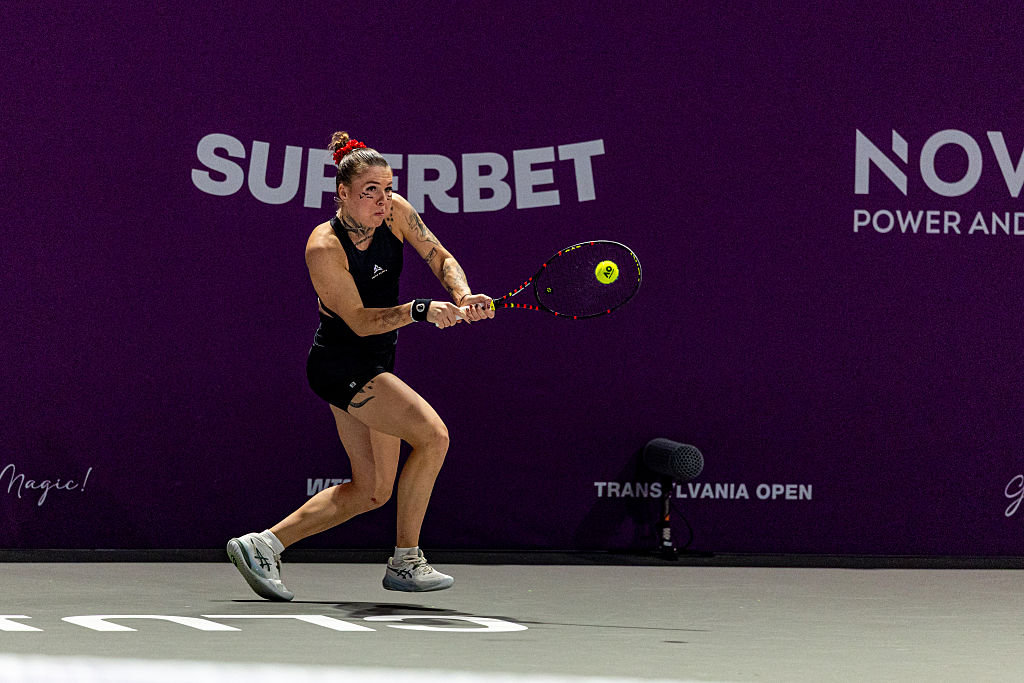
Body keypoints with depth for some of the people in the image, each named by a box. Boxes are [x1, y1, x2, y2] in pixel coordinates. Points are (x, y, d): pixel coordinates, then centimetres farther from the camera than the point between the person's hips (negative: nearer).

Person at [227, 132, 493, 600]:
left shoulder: (395, 212, -4)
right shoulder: (325, 248, -22)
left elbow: (441, 258, -1)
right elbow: (360, 321, -22)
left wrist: (463, 298, -21)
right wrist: (421, 310, -34)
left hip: (375, 367, 8)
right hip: (340, 364, -8)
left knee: (372, 491, 8)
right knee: (432, 436, -19)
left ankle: (263, 545, 13)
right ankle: (405, 562, -7)